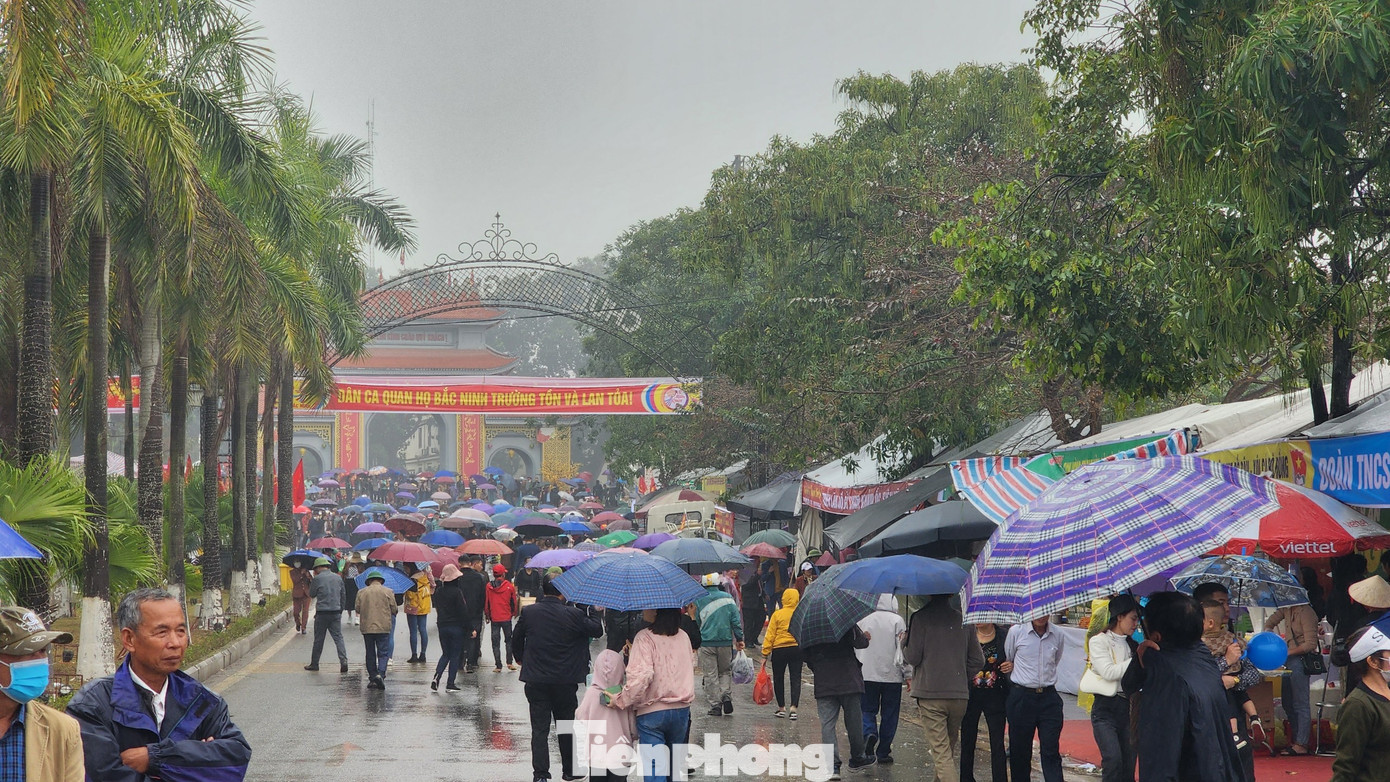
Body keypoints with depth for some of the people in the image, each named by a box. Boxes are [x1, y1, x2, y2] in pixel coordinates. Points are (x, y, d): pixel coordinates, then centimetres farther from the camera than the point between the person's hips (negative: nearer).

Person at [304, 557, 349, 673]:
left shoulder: (317, 578, -7)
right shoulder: (338, 578, 8)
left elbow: (311, 594, 4)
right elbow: (343, 596, 13)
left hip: (322, 612, -3)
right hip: (336, 612, 3)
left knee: (318, 639, 6)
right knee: (338, 637, 1)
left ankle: (314, 664, 15)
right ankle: (343, 660, -15)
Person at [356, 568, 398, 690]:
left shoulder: (361, 592, 3)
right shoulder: (388, 592, 0)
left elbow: (358, 609, 3)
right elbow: (394, 609, 0)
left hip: (367, 627, 2)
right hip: (383, 627, -2)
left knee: (370, 654, 11)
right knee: (383, 653, 1)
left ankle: (372, 678, 12)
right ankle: (380, 674, -20)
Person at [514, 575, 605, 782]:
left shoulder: (528, 612, -4)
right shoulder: (573, 615, -12)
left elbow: (516, 640, 8)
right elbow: (597, 630, -1)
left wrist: (523, 660, 25)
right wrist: (590, 614, 15)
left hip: (535, 681, 1)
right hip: (565, 681, -1)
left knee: (539, 729, 5)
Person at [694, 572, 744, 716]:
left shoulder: (699, 600, -2)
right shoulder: (727, 598, 1)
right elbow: (736, 620, 1)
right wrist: (739, 639, 8)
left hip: (706, 643, -1)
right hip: (726, 642, 1)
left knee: (711, 675, 4)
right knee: (726, 671, 16)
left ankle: (715, 705, 1)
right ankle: (726, 696, -6)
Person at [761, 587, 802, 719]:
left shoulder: (777, 614, -8)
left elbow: (770, 635, -7)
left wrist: (765, 653, -3)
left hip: (779, 649, -1)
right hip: (797, 649, 1)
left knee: (778, 679, 13)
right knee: (796, 678, 4)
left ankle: (781, 707, 19)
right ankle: (793, 706, -9)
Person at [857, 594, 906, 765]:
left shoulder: (863, 620, 2)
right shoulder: (897, 620, -3)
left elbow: (855, 647, 7)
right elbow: (903, 647, -8)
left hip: (867, 674, 1)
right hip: (892, 675, -1)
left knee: (867, 709, 10)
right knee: (889, 713, 7)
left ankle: (869, 733, -20)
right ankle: (883, 752, 8)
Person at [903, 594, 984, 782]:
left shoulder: (921, 618, -8)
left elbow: (912, 657, -8)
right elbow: (978, 661, 8)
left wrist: (903, 644, 12)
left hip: (930, 695, -4)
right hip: (960, 695, 4)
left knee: (941, 751, -7)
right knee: (951, 746, 21)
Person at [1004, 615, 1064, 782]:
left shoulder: (1057, 635, 4)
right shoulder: (1016, 631, -2)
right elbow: (1006, 661, 13)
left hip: (1048, 698, 1)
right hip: (1021, 697, -1)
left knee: (1051, 751, -5)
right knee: (1020, 750, 5)